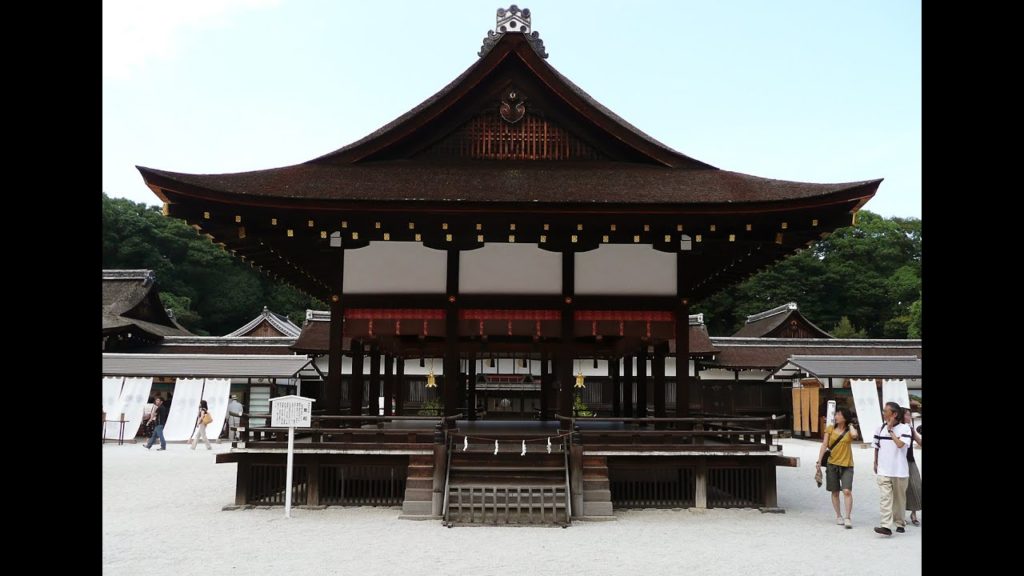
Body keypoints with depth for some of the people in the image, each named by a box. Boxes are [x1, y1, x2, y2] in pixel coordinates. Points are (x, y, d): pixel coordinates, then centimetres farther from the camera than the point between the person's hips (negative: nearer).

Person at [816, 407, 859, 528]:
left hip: (846, 465, -2)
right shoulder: (830, 429, 4)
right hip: (832, 464, 2)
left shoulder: (850, 430, 0)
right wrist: (819, 462, -4)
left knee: (847, 491, -14)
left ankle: (848, 518, -8)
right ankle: (838, 516, 22)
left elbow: (854, 435, -26)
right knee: (835, 492, 9)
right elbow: (824, 445, 1)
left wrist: (850, 425, -7)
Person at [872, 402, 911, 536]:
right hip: (883, 470, 2)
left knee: (899, 498, 11)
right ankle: (886, 526, -15)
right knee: (885, 497, -9)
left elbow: (900, 444, -22)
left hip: (899, 470, -2)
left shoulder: (904, 428, -6)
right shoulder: (881, 428, 7)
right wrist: (876, 463, 17)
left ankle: (900, 523, 27)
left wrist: (890, 430, -17)